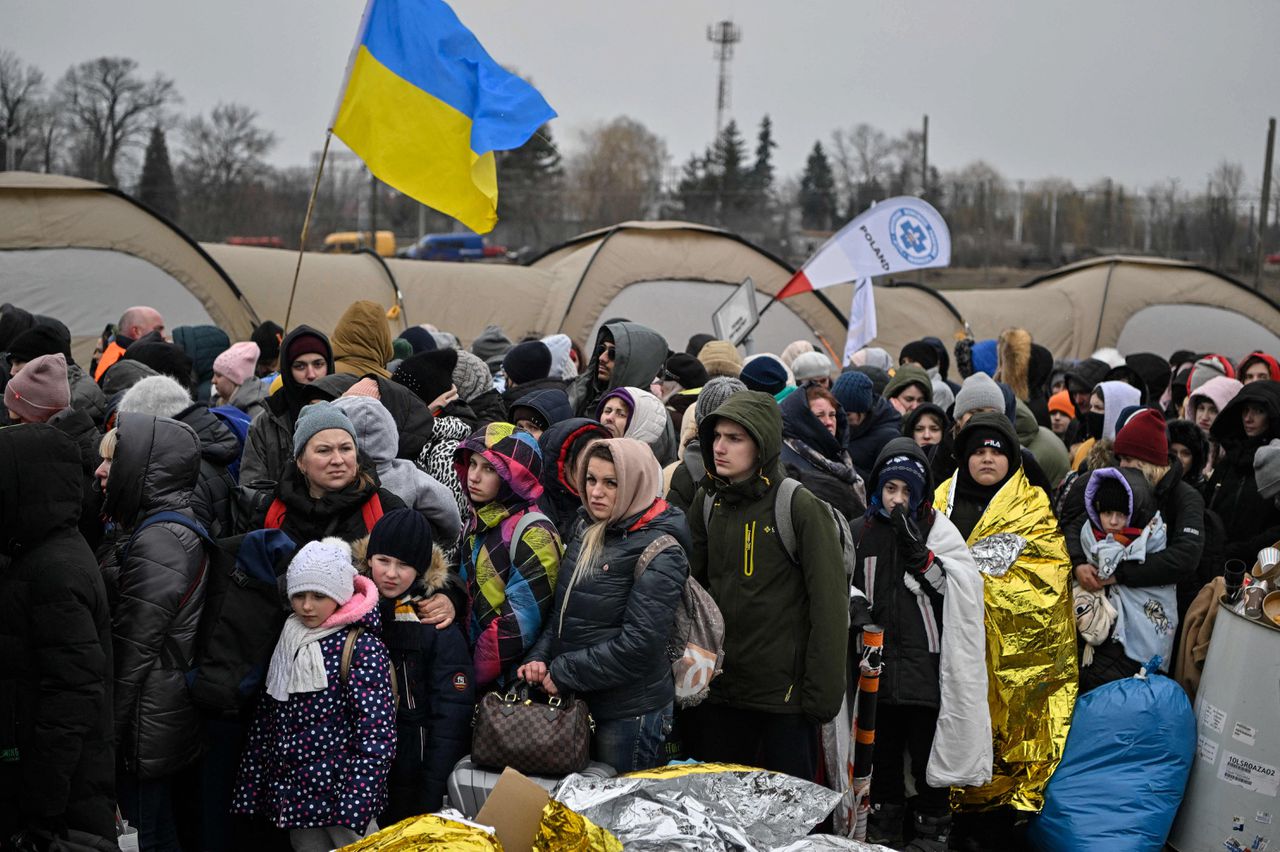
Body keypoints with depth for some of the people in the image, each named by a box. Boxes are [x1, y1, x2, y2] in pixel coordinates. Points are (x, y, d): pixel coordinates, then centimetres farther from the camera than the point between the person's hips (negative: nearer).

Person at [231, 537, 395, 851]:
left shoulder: (362, 648, -10)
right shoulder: (288, 643, 9)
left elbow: (377, 735, -16)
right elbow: (264, 720, 12)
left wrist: (355, 808, -21)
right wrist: (251, 791, 7)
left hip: (342, 792, -6)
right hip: (295, 797, 6)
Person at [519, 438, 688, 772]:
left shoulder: (661, 554, -14)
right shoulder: (587, 537, 10)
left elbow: (639, 643, -21)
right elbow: (561, 611, 16)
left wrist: (563, 673, -16)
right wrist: (540, 657, -3)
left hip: (630, 714, -7)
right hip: (578, 705, 7)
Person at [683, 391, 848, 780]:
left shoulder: (801, 507, -10)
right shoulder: (707, 502, 6)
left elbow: (829, 607, -11)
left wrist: (822, 691, -14)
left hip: (784, 692, -5)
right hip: (716, 689, 5)